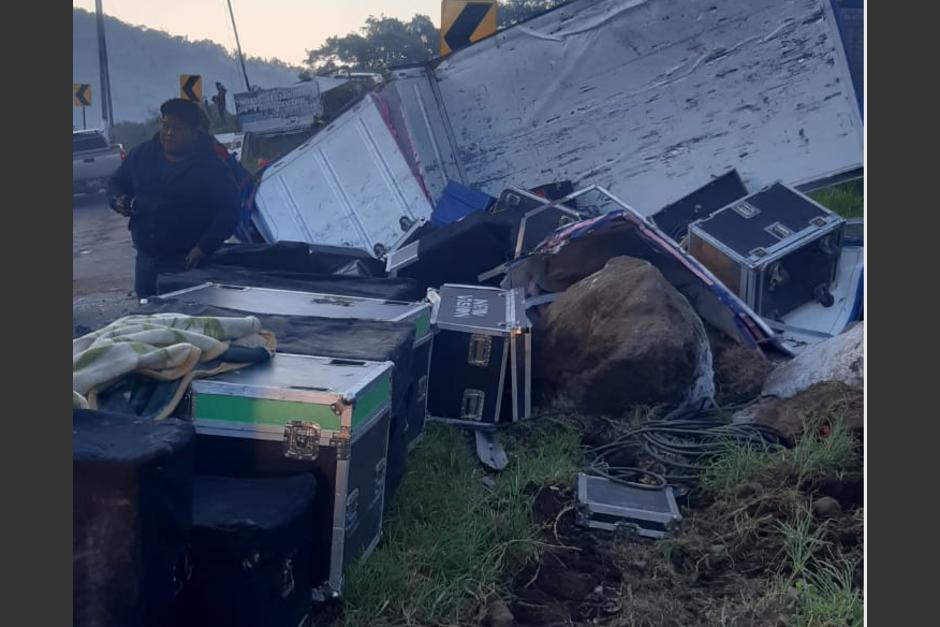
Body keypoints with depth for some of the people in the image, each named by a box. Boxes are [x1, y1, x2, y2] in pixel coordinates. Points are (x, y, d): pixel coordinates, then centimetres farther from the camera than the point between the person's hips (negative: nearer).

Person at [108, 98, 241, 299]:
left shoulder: (211, 167, -9)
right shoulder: (142, 154, 6)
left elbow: (229, 211, -11)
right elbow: (117, 182, 20)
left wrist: (203, 248, -19)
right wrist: (117, 200, -4)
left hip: (187, 262, -5)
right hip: (146, 258, 5)